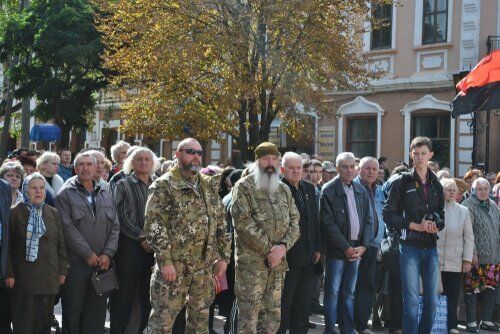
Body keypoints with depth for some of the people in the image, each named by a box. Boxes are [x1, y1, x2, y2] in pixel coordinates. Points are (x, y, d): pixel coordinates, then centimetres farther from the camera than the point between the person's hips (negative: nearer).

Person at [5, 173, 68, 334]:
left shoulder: (53, 213, 13)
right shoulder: (15, 213, 1)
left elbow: (60, 244, 13)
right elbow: (8, 246, -2)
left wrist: (62, 271, 7)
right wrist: (9, 273, -7)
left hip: (49, 278, 3)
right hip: (23, 278, -3)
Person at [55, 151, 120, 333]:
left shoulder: (105, 195, 14)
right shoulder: (65, 194, -1)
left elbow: (115, 227, 10)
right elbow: (68, 228, -10)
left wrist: (108, 254, -4)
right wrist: (88, 254, -12)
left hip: (102, 263, 4)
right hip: (75, 262, -4)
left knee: (97, 311, 7)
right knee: (72, 310, 1)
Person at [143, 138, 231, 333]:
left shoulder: (209, 186, 13)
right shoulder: (164, 186, -6)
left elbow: (220, 223, 16)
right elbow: (154, 226, -13)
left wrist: (223, 256, 9)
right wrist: (165, 261, -18)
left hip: (204, 265, 6)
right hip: (173, 265, -6)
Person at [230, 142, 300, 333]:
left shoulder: (284, 189, 14)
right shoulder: (243, 187, -4)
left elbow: (294, 220, 9)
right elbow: (243, 222, -13)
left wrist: (283, 246, -9)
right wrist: (269, 250, -14)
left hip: (278, 263, 6)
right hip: (251, 263, -6)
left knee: (272, 316, 11)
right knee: (249, 317, -4)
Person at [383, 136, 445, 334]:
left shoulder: (436, 185, 12)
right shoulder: (402, 182, -2)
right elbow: (388, 214, -6)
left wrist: (436, 227, -2)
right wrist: (416, 226, -13)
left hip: (431, 247, 5)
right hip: (410, 247, -5)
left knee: (432, 300, 8)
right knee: (411, 301, -4)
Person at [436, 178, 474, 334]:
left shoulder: (463, 211, 8)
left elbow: (469, 237, 8)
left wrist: (467, 259, 3)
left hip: (455, 262, 2)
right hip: (433, 261, -2)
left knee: (452, 296, 4)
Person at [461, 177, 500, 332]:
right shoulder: (468, 206, -7)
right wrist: (472, 252, -17)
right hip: (476, 256, -7)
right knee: (473, 289, -3)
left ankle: (486, 320, 21)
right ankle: (471, 322, 6)